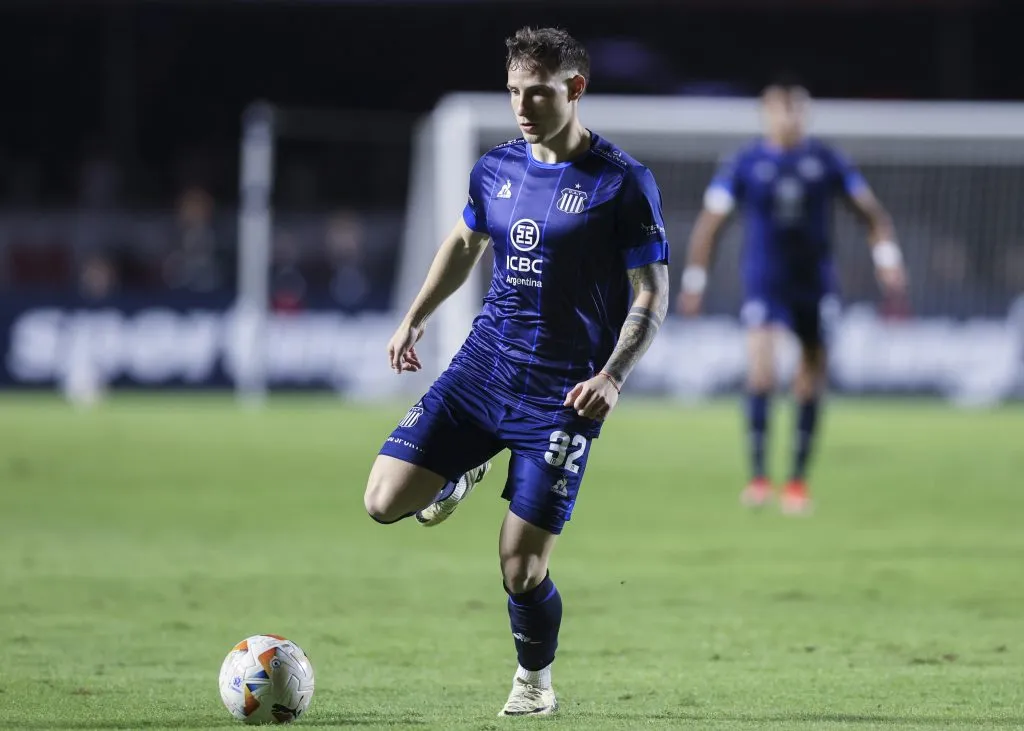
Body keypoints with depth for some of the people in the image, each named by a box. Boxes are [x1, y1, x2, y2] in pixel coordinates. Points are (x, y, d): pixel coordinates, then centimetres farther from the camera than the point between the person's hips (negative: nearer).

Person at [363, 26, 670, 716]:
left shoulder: (623, 184, -11)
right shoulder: (497, 168, 5)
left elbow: (652, 298, -9)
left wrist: (612, 377, -22)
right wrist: (416, 318, 21)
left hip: (561, 394, -5)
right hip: (481, 367, 5)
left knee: (521, 567, -7)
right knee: (385, 501, -8)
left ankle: (535, 678, 23)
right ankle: (466, 474, 26)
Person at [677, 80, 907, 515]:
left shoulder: (825, 161, 2)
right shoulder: (745, 164, -1)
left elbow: (871, 212, 7)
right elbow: (710, 222, 2)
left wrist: (887, 257, -7)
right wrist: (693, 282, -1)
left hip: (814, 283, 2)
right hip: (763, 283, -2)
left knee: (810, 385, 6)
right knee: (760, 370, -21)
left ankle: (798, 482, 19)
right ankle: (758, 476, -17)